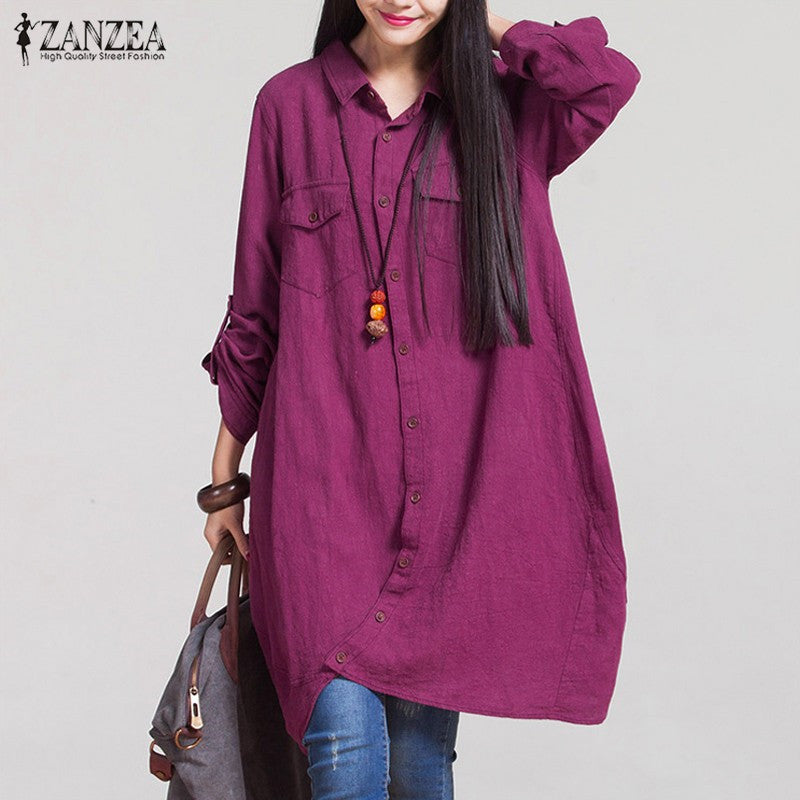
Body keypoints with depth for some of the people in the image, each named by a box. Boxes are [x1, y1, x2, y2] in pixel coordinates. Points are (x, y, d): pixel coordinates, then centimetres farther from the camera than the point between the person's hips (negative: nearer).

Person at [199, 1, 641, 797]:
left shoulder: (504, 107, 9)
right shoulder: (290, 103, 8)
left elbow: (610, 77, -14)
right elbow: (255, 307, 11)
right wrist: (225, 477, 12)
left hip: (458, 477, 1)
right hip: (326, 470, 0)